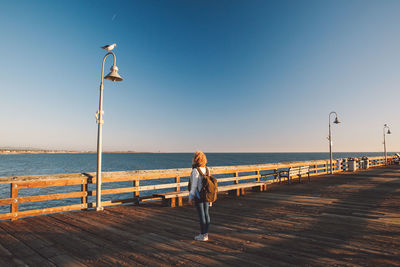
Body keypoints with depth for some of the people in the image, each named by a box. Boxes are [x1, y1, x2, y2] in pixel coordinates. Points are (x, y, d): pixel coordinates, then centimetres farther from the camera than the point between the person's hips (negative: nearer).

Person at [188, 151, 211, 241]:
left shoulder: (195, 170, -17)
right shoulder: (206, 169, 3)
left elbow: (194, 185, -17)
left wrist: (190, 197, -9)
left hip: (199, 196, -7)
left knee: (201, 215, 2)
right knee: (206, 214, 12)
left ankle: (203, 235, 12)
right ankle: (205, 234, 21)